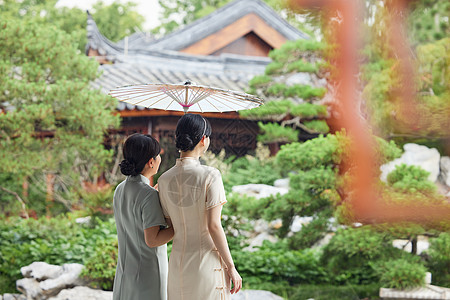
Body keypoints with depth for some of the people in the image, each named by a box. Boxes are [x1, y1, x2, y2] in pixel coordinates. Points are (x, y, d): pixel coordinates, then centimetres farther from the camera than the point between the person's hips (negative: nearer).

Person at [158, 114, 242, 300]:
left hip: (178, 262, 5)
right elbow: (213, 226, -15)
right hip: (208, 262, -5)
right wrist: (231, 267, -8)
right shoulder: (209, 176, -12)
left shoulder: (164, 180, 2)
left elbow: (169, 227, 6)